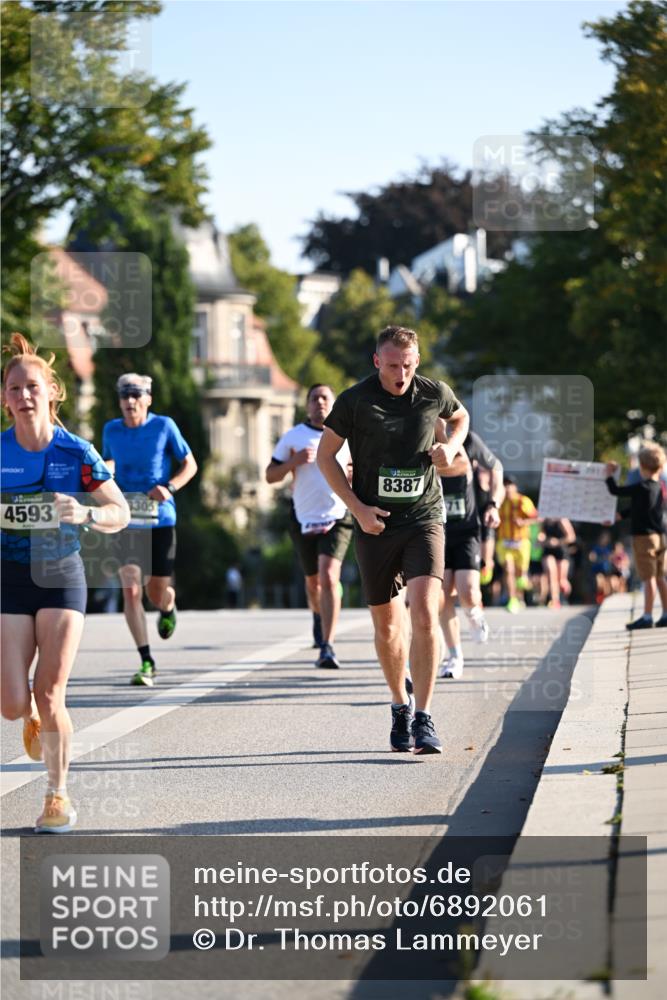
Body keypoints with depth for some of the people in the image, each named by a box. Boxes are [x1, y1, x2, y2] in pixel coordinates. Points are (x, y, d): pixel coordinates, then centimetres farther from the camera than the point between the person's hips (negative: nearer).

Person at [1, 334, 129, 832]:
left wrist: (86, 514, -24)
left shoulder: (77, 453, -8)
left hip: (62, 579, -1)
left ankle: (59, 795, 11)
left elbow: (121, 514, -3)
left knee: (50, 694, -9)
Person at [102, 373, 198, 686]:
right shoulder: (111, 430, 4)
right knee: (131, 591, -13)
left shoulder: (164, 426, -4)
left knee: (156, 593, 7)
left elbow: (190, 464, 3)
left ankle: (168, 607, 48)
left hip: (160, 522, -1)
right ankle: (146, 663, -9)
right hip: (125, 522, 1)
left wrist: (169, 487, -15)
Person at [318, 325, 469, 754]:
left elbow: (461, 417, 22)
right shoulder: (355, 401, -6)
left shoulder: (434, 393, -1)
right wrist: (357, 508, -5)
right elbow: (326, 454, 3)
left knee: (425, 611, -18)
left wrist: (451, 446, 0)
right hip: (375, 524, 0)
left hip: (424, 519, 0)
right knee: (387, 625, 7)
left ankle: (424, 719, -16)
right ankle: (400, 706, 30)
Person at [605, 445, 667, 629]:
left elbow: (616, 491, -13)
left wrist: (609, 474, 5)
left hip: (644, 537, -8)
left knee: (648, 578, -6)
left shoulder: (641, 488, -16)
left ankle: (647, 616, -4)